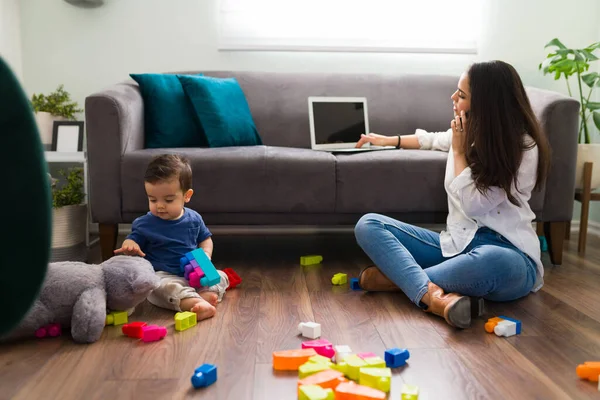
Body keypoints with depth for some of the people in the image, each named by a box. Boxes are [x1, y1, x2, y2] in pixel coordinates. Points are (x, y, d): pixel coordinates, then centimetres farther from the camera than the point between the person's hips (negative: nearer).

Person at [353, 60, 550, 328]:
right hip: (456, 244, 6)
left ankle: (396, 276, -23)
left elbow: (473, 204, -16)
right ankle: (431, 294, -37)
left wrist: (459, 151, -8)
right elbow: (433, 139, 32)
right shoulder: (468, 132, 9)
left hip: (505, 253, -6)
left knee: (491, 262, -45)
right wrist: (388, 140, 44)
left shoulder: (524, 148, -10)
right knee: (368, 225, -12)